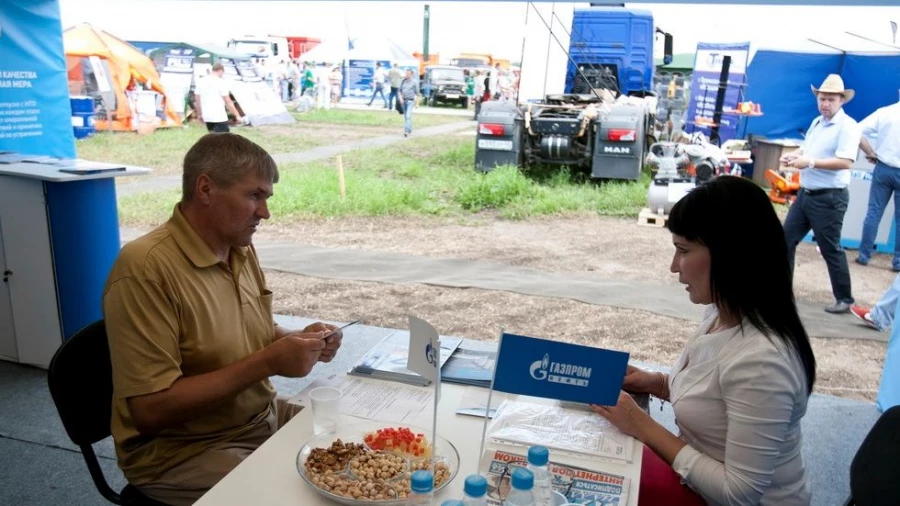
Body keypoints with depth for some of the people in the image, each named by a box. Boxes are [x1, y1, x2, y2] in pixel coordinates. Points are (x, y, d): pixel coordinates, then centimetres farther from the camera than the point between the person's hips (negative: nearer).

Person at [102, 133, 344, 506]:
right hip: (182, 451, -7)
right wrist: (266, 363, -25)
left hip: (264, 420, 7)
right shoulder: (145, 268, -22)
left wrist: (297, 339, -5)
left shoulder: (240, 248, 2)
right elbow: (151, 410, -24)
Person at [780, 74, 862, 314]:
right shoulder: (817, 122, 13)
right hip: (805, 193, 8)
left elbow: (845, 162, -24)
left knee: (830, 249, 0)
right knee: (786, 239, 10)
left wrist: (810, 162, -28)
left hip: (829, 198, -8)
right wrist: (794, 155, 2)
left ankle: (844, 299, 13)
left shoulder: (847, 126, -13)